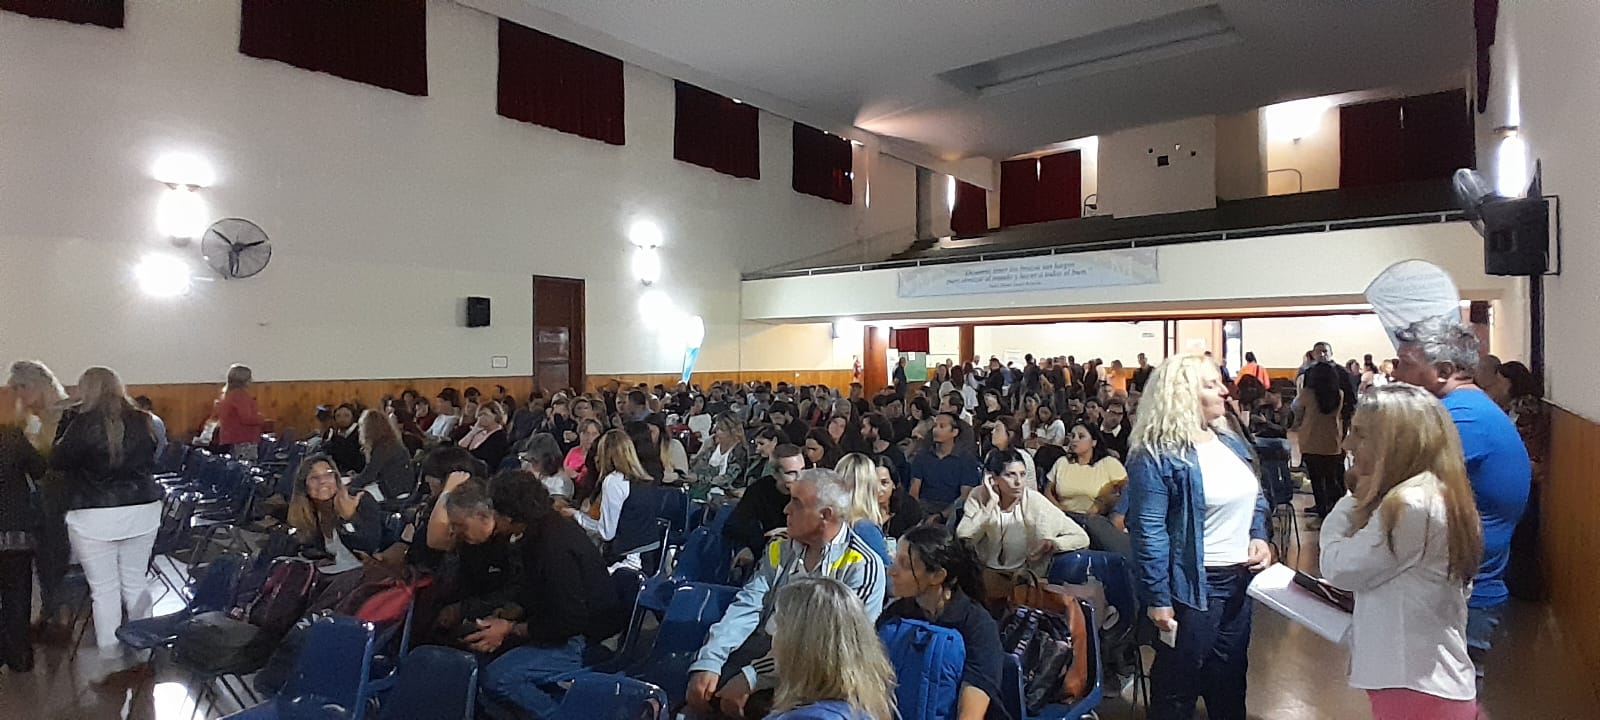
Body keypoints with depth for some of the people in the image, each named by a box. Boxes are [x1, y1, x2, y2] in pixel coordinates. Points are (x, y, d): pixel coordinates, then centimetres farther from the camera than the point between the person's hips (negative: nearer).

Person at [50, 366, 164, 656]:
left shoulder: (84, 423, -11)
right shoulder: (142, 421, 2)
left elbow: (57, 462, -2)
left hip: (95, 518, -4)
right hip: (142, 511, 4)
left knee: (104, 588, 4)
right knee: (136, 582, 14)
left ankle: (109, 651, 11)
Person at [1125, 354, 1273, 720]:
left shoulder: (1231, 444, 8)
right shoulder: (1156, 456, -19)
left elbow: (1253, 499, 21)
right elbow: (1149, 532, -21)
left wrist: (1259, 537, 1)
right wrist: (1157, 599, -21)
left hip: (1240, 579, 8)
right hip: (1192, 586, -8)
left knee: (1231, 676, 22)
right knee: (1178, 687, 8)